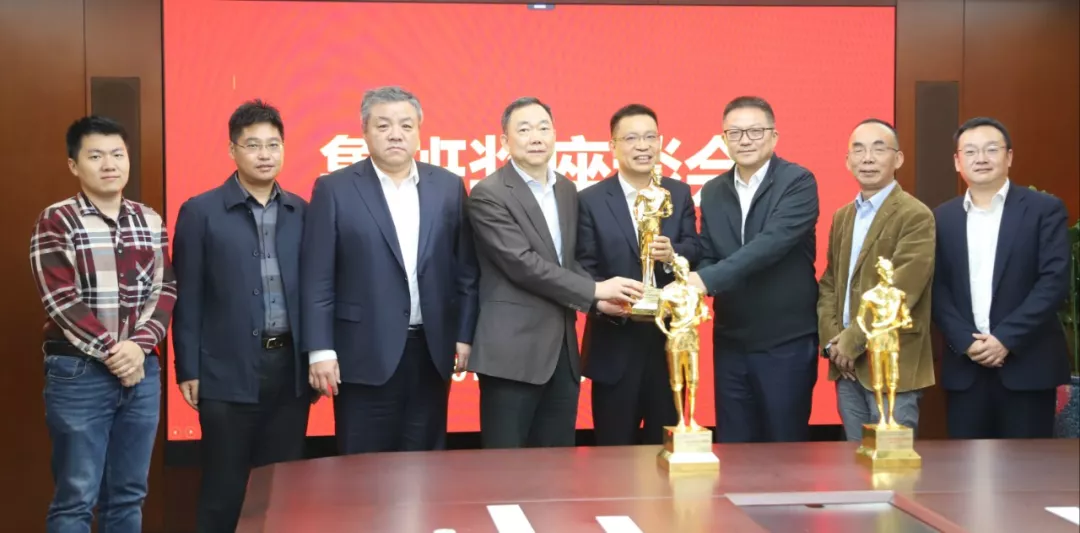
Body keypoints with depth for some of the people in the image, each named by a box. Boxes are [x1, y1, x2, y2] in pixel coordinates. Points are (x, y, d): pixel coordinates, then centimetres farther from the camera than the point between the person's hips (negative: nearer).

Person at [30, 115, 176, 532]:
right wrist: (111, 351, -14)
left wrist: (138, 346, -11)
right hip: (78, 373, -4)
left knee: (128, 494, 10)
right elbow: (61, 301, -11)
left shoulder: (150, 222, 9)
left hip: (142, 370, 5)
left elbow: (165, 290, 4)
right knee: (76, 497, 0)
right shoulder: (55, 222, -5)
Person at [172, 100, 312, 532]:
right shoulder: (200, 212, -2)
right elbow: (188, 298, -3)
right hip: (229, 371, -3)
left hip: (290, 367, 4)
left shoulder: (301, 212, 8)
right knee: (224, 488, 5)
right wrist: (188, 371, -5)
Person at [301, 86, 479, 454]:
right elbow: (317, 279, -5)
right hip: (364, 354, -3)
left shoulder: (448, 186, 6)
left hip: (431, 352, 3)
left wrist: (464, 335, 3)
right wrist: (320, 350, -10)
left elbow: (466, 269, 8)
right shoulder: (334, 189, -2)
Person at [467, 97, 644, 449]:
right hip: (513, 351, -7)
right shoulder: (489, 195, -10)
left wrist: (600, 300, -1)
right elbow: (523, 264, -18)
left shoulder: (567, 190, 14)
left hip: (562, 348, 7)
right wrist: (594, 290, -15)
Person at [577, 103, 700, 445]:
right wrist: (600, 298, -27)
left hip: (669, 337, 3)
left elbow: (696, 250, 3)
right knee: (614, 449, 8)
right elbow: (584, 266, -7)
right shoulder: (590, 200, -2)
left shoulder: (680, 194, 9)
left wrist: (673, 255, -19)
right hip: (615, 343, -3)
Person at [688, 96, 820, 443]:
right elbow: (708, 257, 9)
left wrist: (707, 280, -31)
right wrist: (692, 280, -15)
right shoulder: (712, 192, 9)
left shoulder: (798, 183, -9)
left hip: (786, 342, -5)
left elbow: (772, 242, -23)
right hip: (730, 343, 5)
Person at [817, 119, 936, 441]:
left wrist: (851, 342, -15)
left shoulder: (916, 217, -10)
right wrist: (831, 340, -1)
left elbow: (898, 292, -18)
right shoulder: (842, 216, 14)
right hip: (847, 365, 7)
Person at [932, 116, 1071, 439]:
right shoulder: (943, 217, 10)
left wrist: (1006, 339, -14)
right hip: (964, 367, 3)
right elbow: (937, 288, 5)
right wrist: (965, 342, -10)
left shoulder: (1044, 209, 0)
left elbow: (1054, 281, -8)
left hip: (1026, 365, -2)